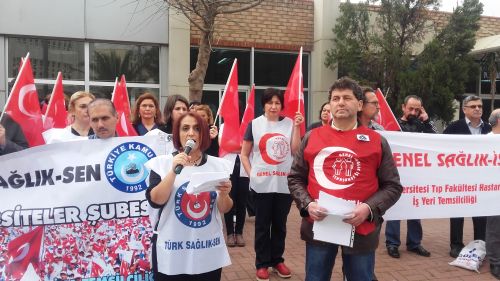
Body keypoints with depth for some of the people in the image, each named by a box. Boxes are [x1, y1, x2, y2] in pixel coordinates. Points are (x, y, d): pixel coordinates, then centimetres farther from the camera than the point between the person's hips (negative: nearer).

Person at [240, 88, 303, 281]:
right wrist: (251, 174, -5)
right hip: (262, 184, -1)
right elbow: (244, 154, 4)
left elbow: (295, 151, -4)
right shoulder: (254, 124, 0)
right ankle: (262, 263, 20)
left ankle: (277, 260, 29)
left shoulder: (289, 123, 3)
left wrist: (297, 127, -9)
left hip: (284, 183, 2)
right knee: (262, 225, 8)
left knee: (280, 224, 13)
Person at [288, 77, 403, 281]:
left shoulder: (377, 141, 3)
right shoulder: (312, 137, 7)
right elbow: (295, 178, 10)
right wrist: (307, 204, -7)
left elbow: (392, 186, 3)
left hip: (361, 230, -1)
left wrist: (369, 208, -13)